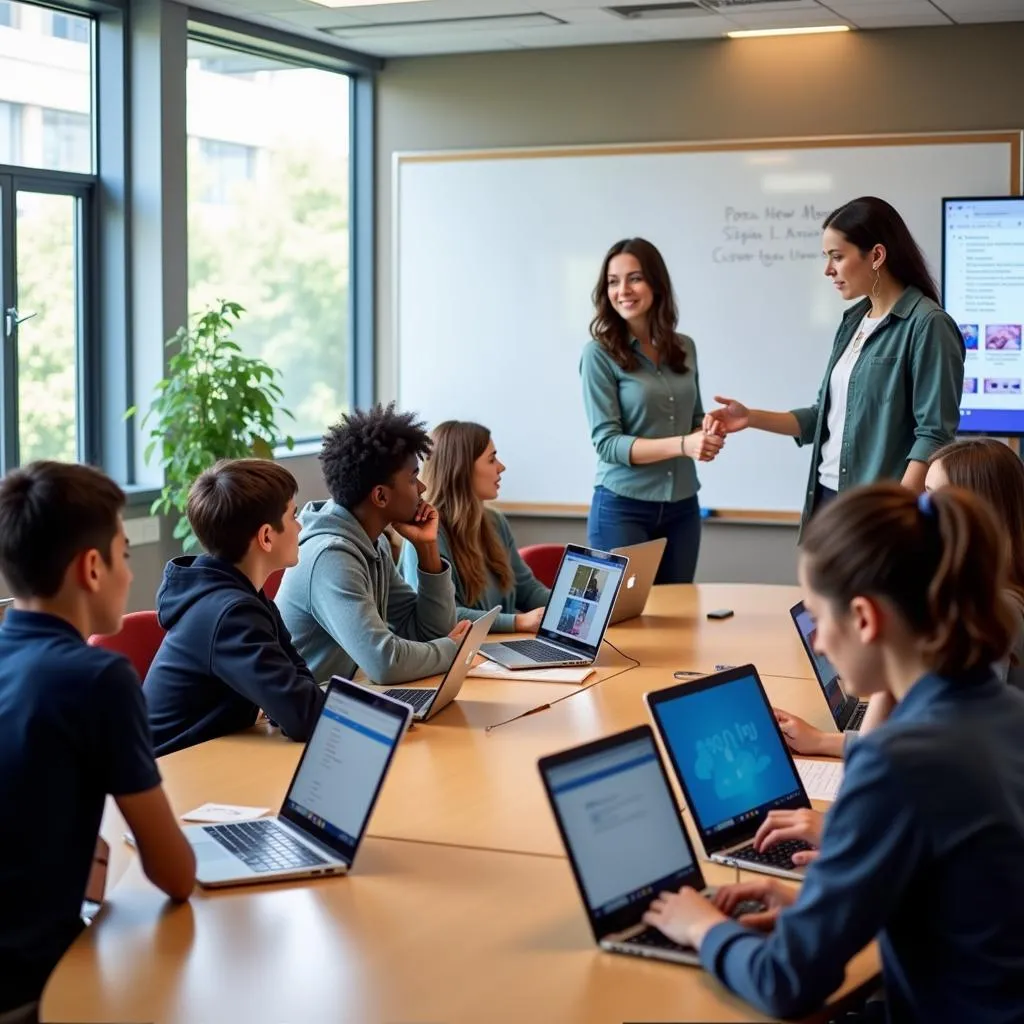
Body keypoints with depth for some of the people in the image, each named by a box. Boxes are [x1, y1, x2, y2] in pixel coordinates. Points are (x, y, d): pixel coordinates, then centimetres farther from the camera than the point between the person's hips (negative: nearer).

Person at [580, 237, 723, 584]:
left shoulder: (684, 348, 6)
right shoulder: (600, 354, -8)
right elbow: (607, 443, -13)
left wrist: (708, 435, -6)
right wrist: (682, 445, -24)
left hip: (682, 508, 5)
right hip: (622, 509, -5)